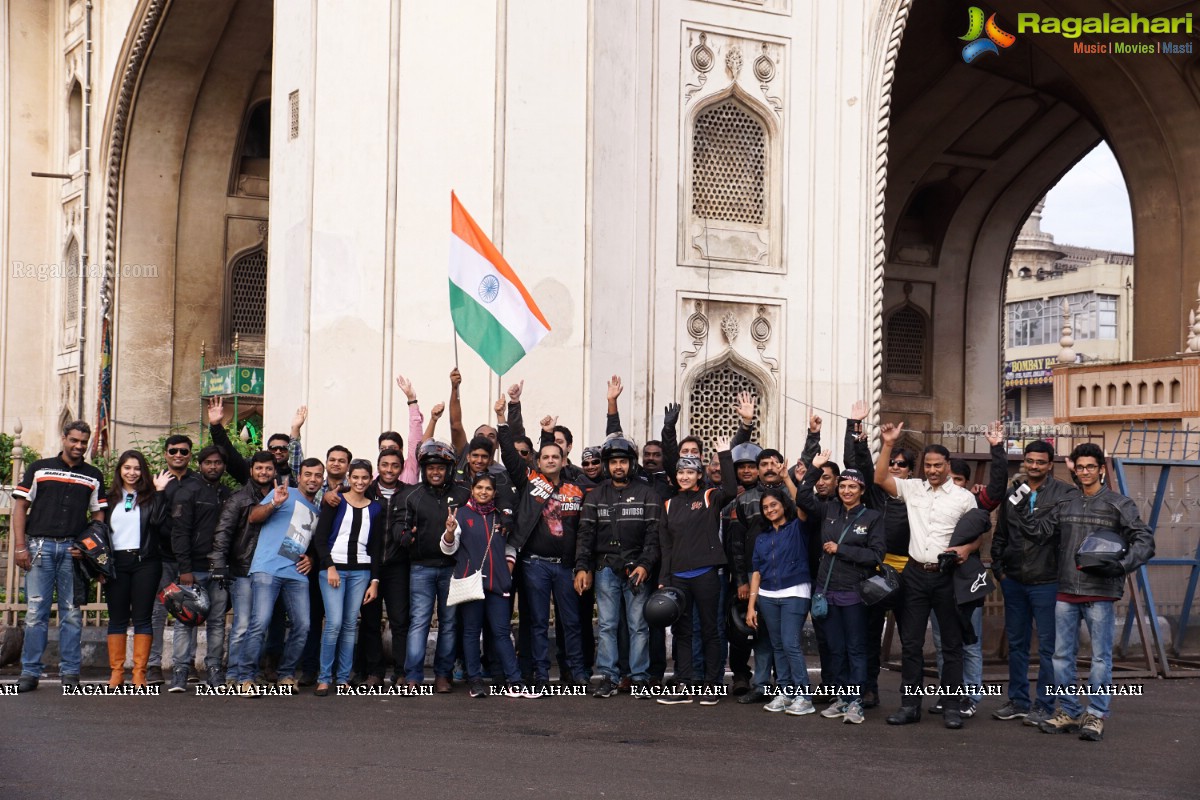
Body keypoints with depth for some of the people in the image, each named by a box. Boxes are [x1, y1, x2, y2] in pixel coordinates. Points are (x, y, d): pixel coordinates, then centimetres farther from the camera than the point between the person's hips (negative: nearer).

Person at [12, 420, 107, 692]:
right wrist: (20, 546, -3)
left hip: (74, 550, 1)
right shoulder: (39, 469, 9)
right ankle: (30, 672, 3)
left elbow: (98, 516, 12)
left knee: (72, 613, 3)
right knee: (36, 611, -2)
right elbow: (20, 507, 6)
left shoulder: (93, 476, 13)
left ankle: (70, 672, 8)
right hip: (40, 545, -1)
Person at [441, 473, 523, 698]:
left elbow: (510, 546, 25)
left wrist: (508, 568, 9)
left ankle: (513, 680, 0)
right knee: (471, 631, 3)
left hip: (497, 583, 2)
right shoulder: (461, 515, 3)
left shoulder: (501, 517, 14)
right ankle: (475, 680, 8)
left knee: (502, 632, 0)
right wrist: (450, 532, -22)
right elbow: (448, 548, -2)